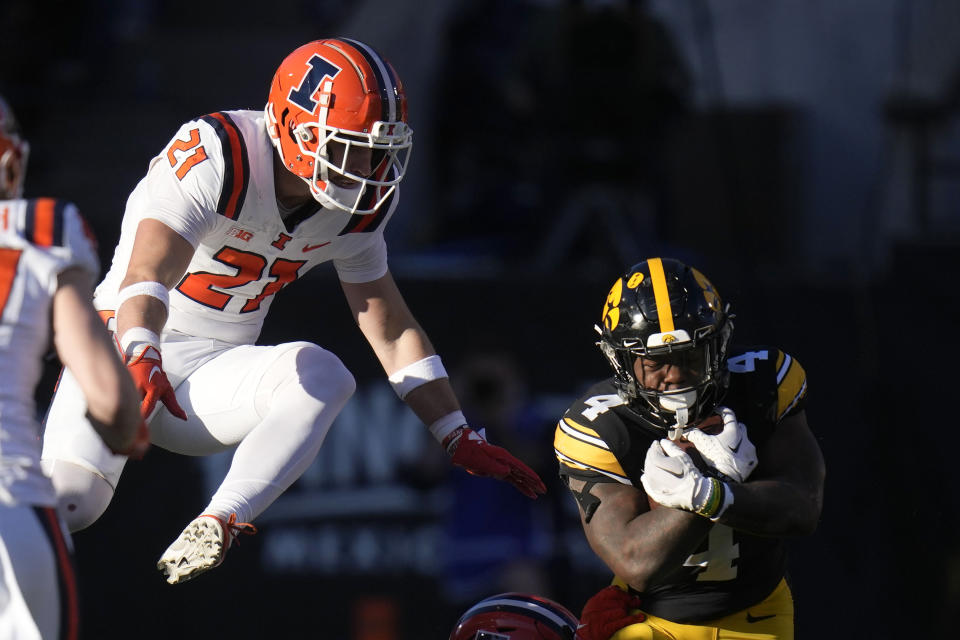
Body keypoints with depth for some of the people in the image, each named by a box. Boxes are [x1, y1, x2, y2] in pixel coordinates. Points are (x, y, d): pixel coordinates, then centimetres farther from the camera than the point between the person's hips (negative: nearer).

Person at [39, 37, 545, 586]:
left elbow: (392, 330, 12)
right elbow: (146, 276, -35)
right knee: (69, 497, -29)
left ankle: (217, 524, -36)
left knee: (323, 376, -29)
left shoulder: (355, 208, 0)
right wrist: (142, 359, -56)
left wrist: (461, 440, 9)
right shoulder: (215, 155, -22)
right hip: (133, 347, -5)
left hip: (216, 374, 5)